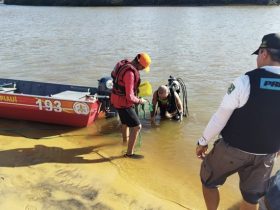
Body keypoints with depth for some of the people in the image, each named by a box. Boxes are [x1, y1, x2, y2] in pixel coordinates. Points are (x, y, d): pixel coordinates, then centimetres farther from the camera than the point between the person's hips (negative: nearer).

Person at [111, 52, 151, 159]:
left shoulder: (123, 63, -2)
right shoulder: (130, 73, -31)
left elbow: (113, 74, 20)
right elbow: (129, 97, -32)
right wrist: (139, 101, -11)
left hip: (116, 99, 10)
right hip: (124, 103, -10)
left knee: (125, 121, 32)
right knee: (136, 127, -3)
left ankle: (125, 139, 57)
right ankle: (129, 153, 7)